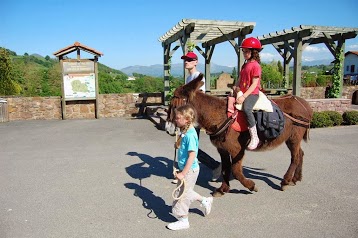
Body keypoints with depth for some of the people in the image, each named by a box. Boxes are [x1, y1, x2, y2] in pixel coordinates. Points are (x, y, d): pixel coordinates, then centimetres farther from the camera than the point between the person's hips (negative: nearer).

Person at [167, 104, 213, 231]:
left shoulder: (190, 135, -25)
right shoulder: (185, 131, 3)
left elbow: (192, 156, -27)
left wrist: (183, 173, -24)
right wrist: (178, 145, 1)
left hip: (189, 170, -9)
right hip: (185, 168, 9)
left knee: (182, 194, 5)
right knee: (186, 191, 25)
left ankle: (183, 221, 23)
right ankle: (205, 201, 42)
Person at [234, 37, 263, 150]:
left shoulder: (255, 65, -10)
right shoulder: (244, 65, 16)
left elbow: (254, 84, -17)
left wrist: (244, 96, -23)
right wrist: (235, 88, 2)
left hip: (252, 93, -10)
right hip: (242, 93, 10)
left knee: (246, 109, -34)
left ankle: (254, 137, -28)